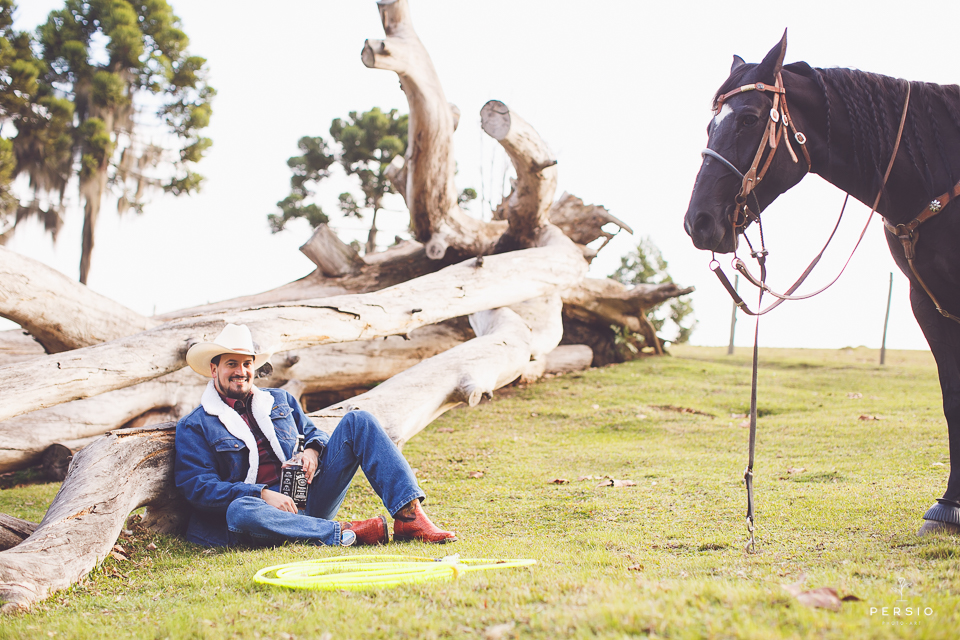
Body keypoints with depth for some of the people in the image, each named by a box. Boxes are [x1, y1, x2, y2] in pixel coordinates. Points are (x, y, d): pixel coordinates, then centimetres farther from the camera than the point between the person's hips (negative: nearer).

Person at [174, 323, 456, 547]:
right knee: (239, 511, -42)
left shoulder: (279, 401, 22)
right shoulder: (194, 426, 5)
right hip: (266, 508, -5)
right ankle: (346, 533, -38)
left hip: (309, 496, 5)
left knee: (357, 421, -8)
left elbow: (313, 433, 28)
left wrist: (312, 450, 0)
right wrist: (262, 495, -19)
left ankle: (409, 515, -25)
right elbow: (198, 485, -6)